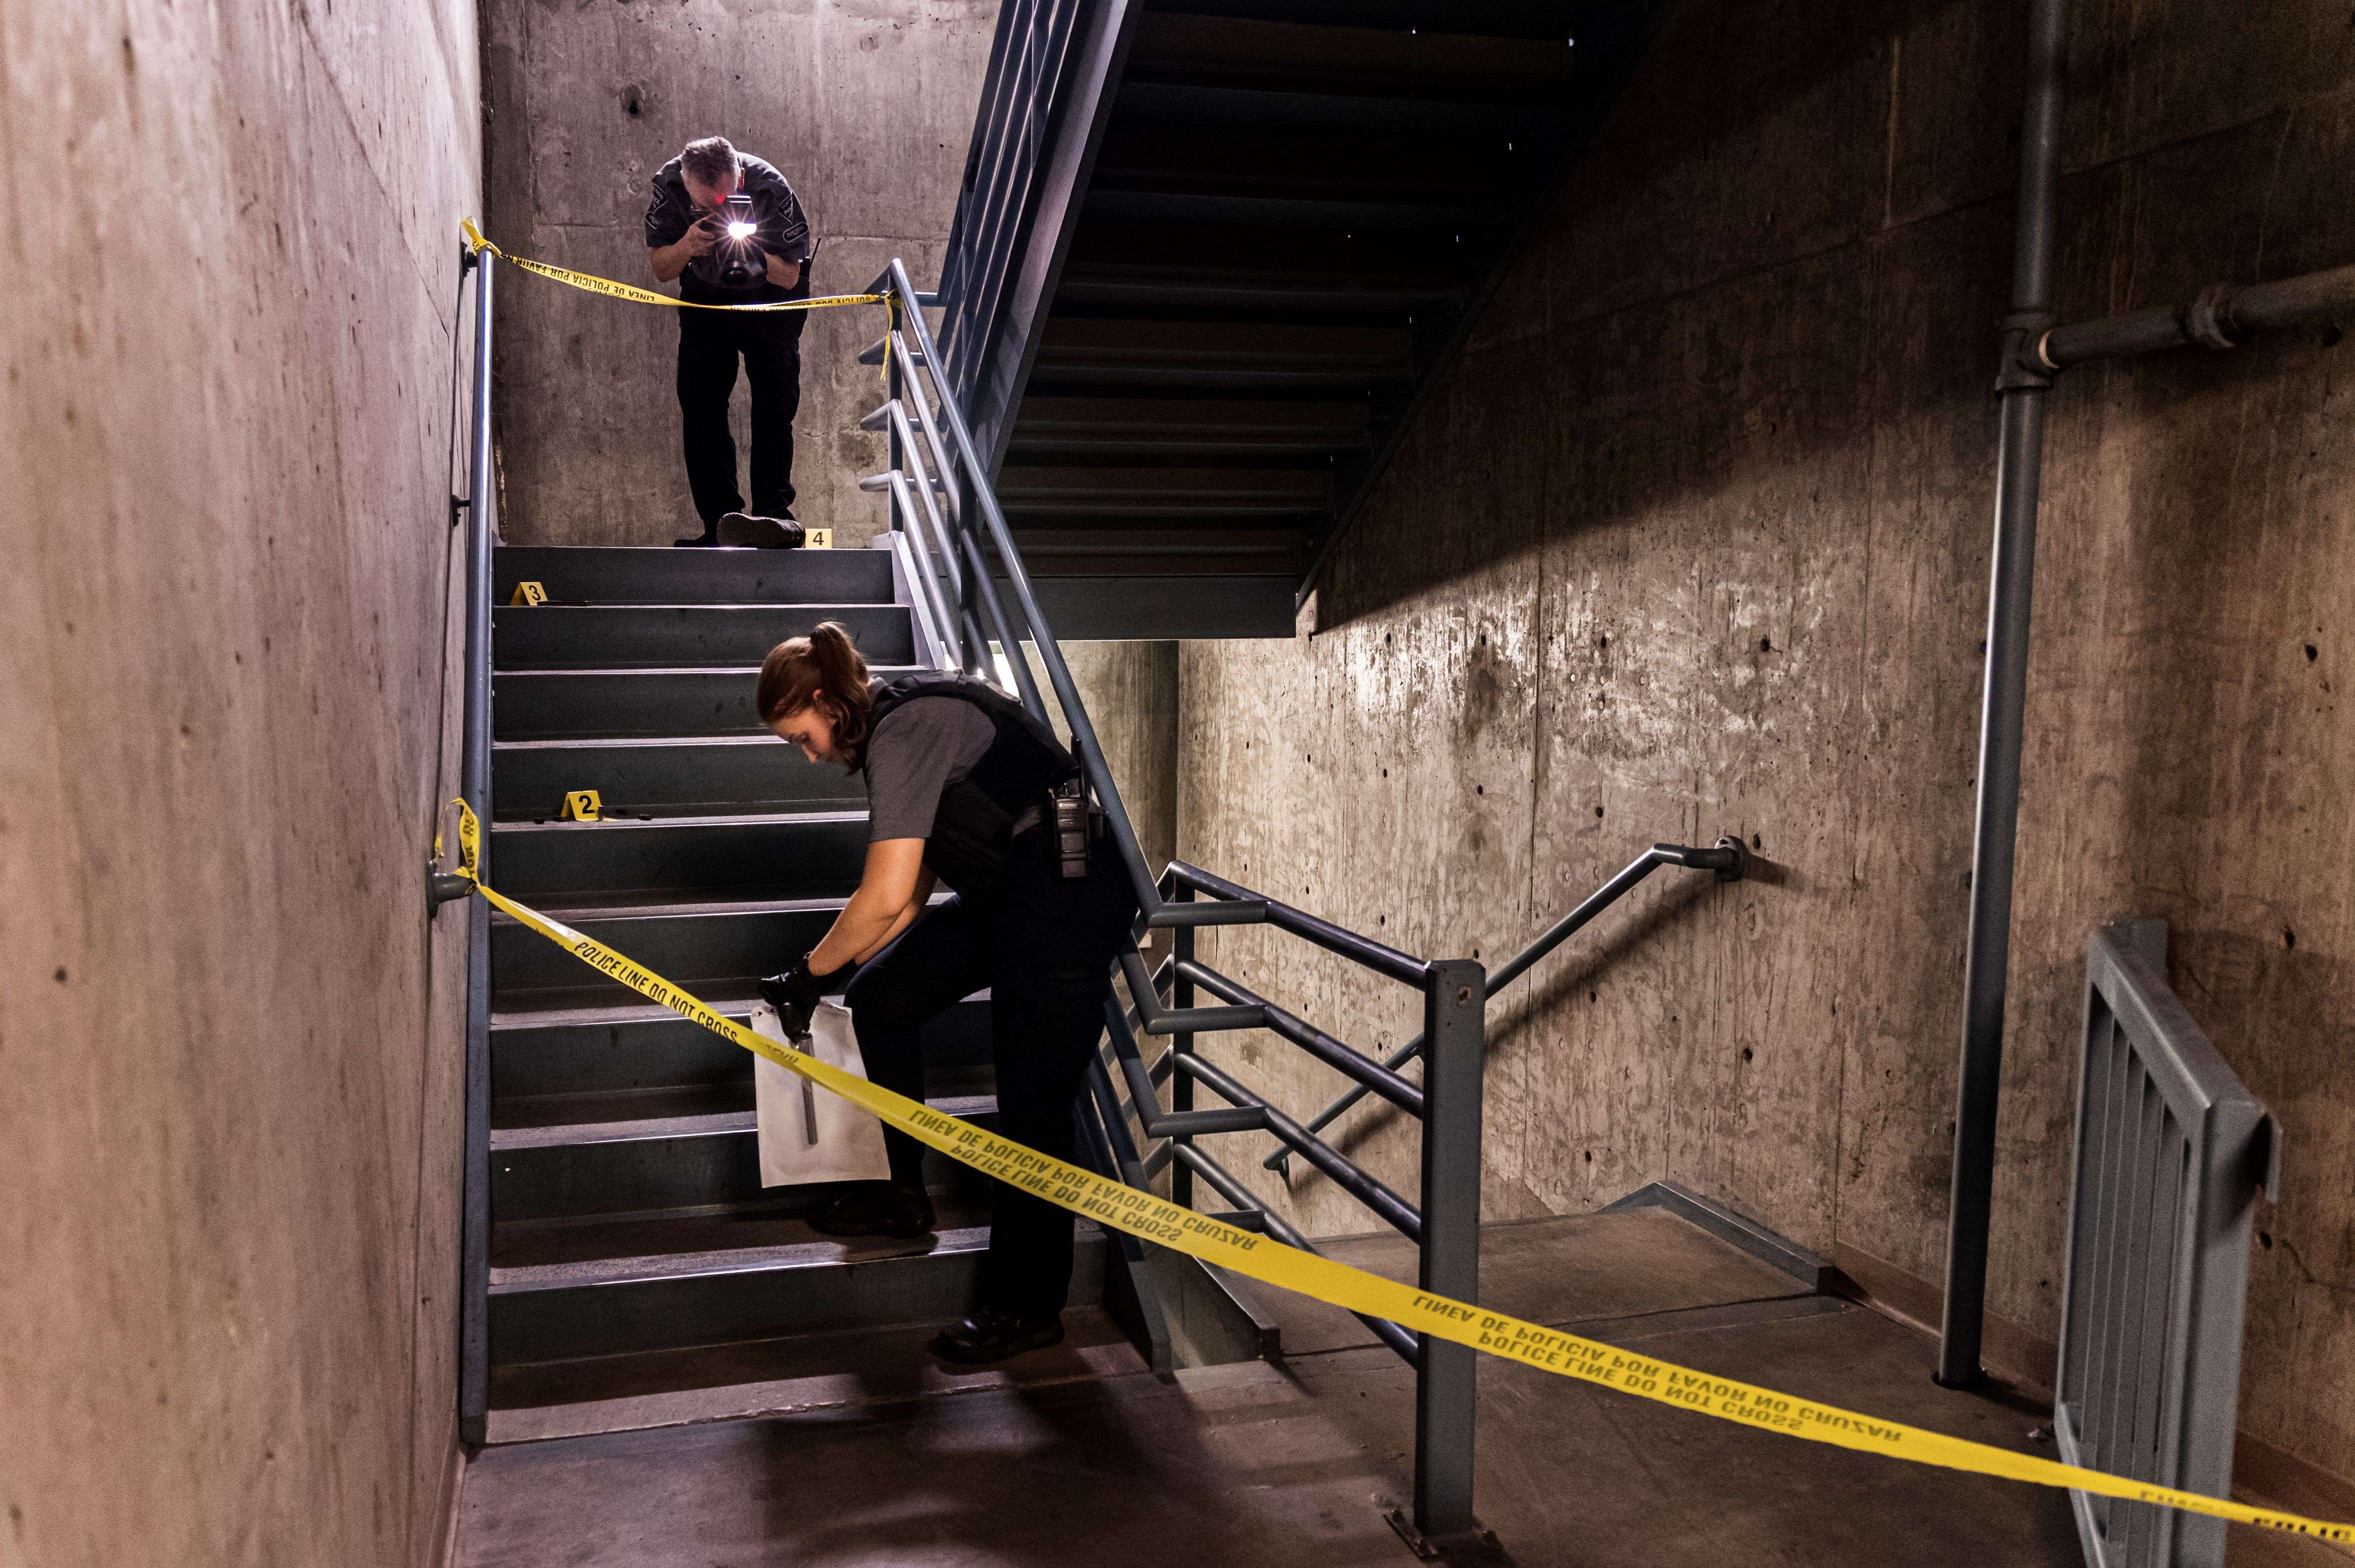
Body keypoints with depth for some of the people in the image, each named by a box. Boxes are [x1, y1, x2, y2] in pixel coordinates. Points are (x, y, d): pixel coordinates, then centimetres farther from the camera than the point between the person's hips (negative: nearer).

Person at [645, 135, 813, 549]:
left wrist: (756, 251, -40)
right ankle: (720, 523, -7)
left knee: (774, 403, -17)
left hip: (771, 298, -2)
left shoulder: (770, 188, -28)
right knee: (701, 408, -7)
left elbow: (790, 278, -20)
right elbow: (659, 270, -12)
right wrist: (687, 246, -33)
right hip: (705, 296, 3)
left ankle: (773, 512, -22)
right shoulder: (668, 185, -21)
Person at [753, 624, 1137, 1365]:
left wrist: (812, 971, -8)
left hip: (1070, 894, -10)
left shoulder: (904, 731, -16)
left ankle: (1027, 1307, 10)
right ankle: (902, 1194, 25)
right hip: (1009, 891, 10)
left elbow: (886, 897, -22)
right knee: (882, 996, 11)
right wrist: (835, 971, 16)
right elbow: (914, 892, 17)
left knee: (1032, 1102, -4)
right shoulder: (905, 724, 14)